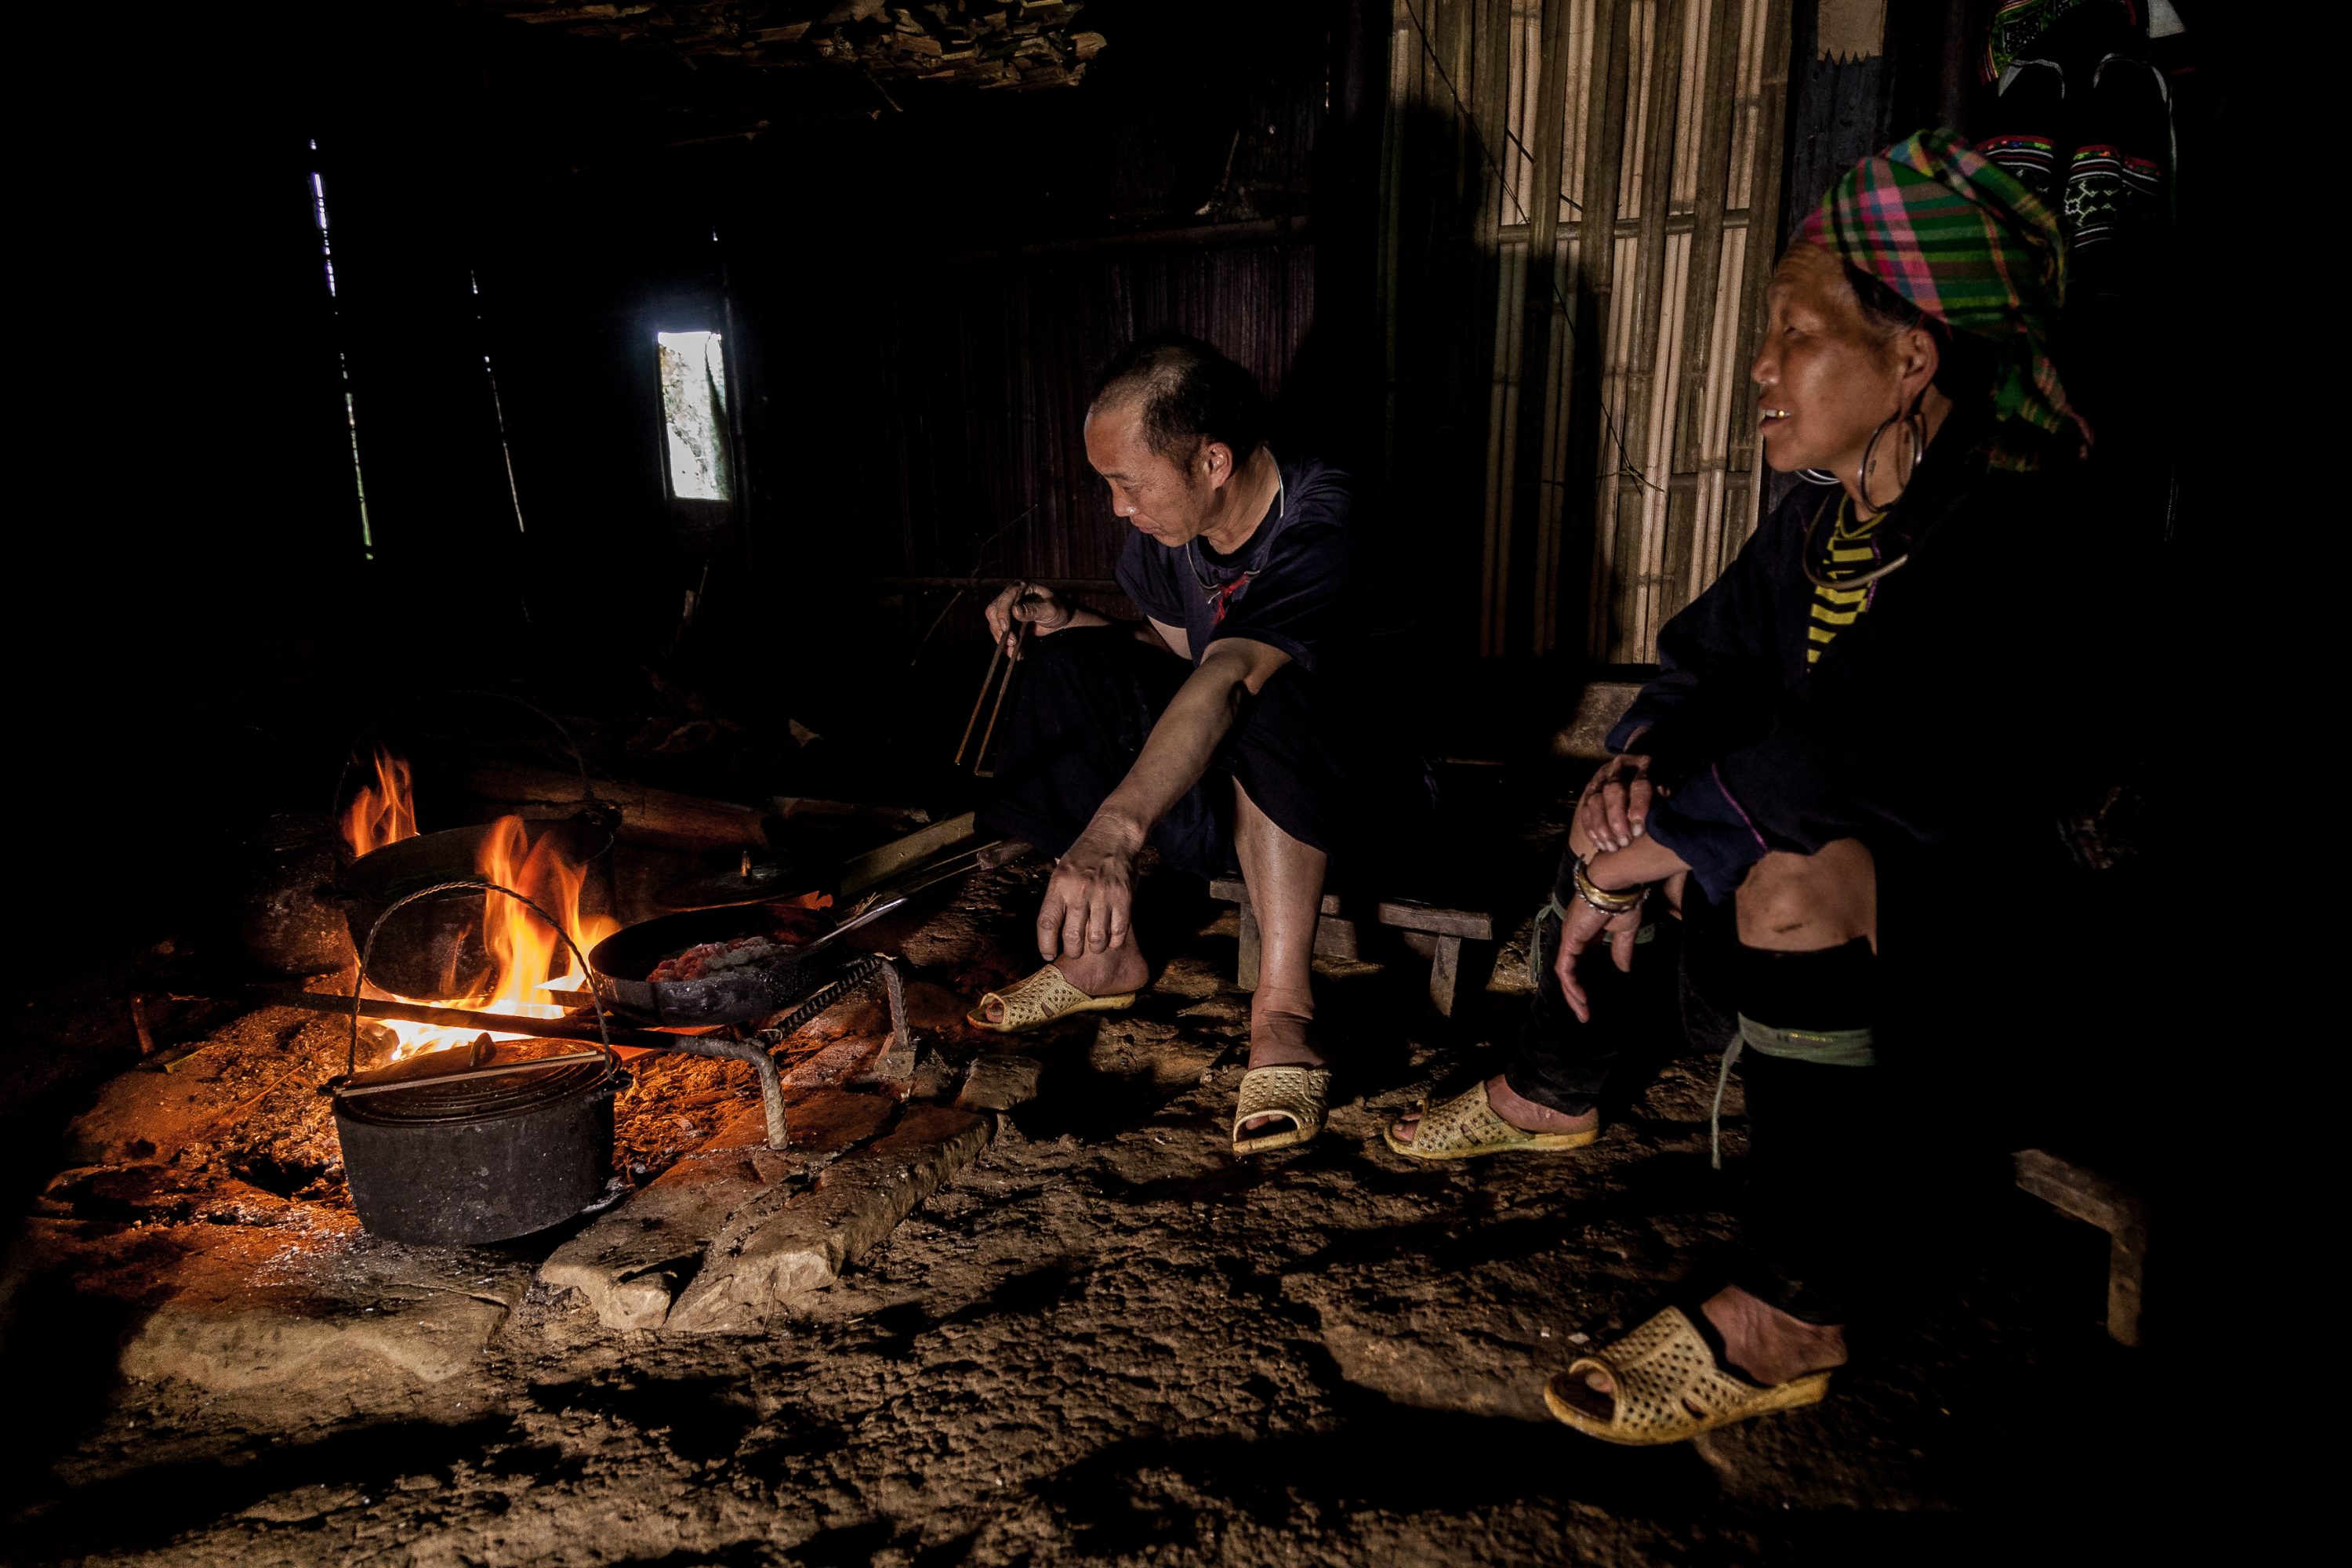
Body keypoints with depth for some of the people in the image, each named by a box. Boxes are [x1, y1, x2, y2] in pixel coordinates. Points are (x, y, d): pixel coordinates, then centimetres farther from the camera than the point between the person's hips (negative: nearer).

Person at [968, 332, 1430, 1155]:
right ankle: (1106, 957, -3)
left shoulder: (1320, 523, -28)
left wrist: (1112, 831, -55)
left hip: (1351, 786, -7)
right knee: (1070, 665, -9)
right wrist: (1064, 618, -7)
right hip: (1218, 782, 7)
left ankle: (1283, 1010, -33)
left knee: (1265, 702, -38)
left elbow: (1228, 678, -44)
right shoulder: (1169, 519, -6)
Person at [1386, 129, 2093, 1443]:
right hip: (1865, 858, 10)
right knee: (1636, 800, 14)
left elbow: (1855, 764, -35)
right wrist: (1642, 769, -11)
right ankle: (1557, 1090, 29)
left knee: (1799, 884, -37)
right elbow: (1709, 665, 10)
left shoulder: (2003, 540, -24)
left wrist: (1665, 837, -23)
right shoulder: (1827, 518, 4)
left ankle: (1792, 1318, -24)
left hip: (2013, 920, -9)